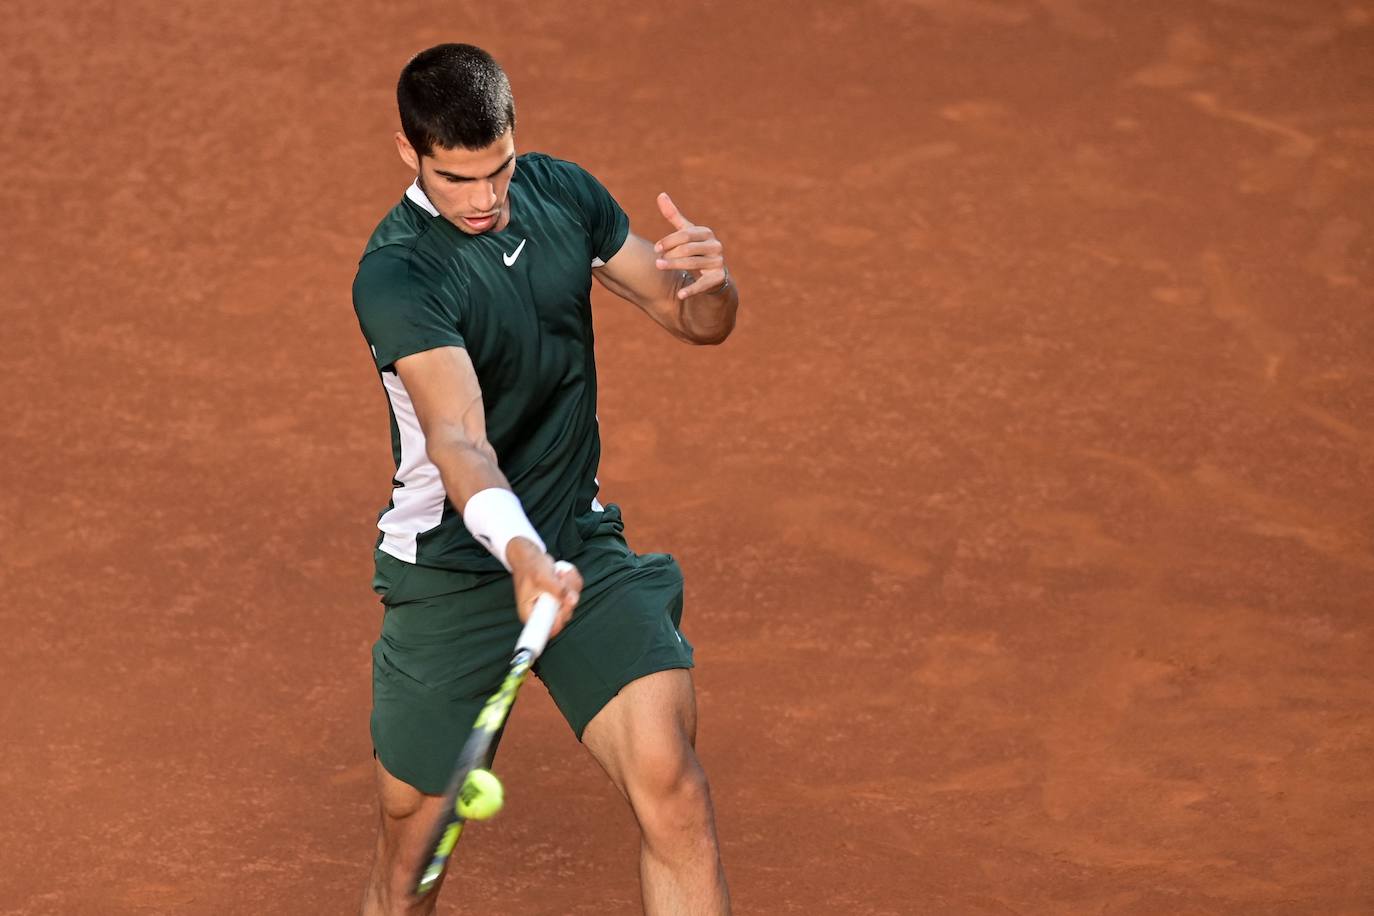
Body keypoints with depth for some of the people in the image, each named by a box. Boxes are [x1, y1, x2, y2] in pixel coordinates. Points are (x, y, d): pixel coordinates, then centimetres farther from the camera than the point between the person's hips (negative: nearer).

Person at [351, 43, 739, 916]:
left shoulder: (563, 193, -1)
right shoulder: (396, 275, -20)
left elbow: (698, 323, 6)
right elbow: (457, 436, -35)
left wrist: (709, 279, -18)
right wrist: (519, 551, -54)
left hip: (582, 543, 4)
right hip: (450, 573, -4)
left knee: (669, 778, -18)